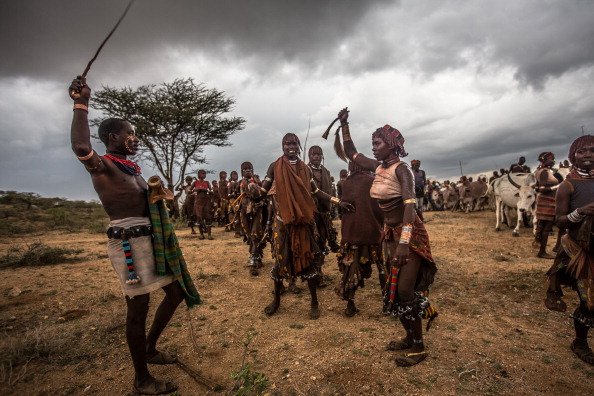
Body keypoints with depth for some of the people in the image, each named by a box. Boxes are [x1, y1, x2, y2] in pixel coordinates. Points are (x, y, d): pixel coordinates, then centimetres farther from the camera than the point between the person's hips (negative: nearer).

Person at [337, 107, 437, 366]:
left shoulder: (401, 169, -17)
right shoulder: (378, 167, 4)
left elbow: (410, 205, -26)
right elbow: (351, 153, 15)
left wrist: (404, 242, -35)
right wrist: (344, 124, 8)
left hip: (409, 234, -8)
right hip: (390, 233, 8)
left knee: (404, 291, -5)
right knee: (393, 290, 13)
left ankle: (419, 348, 14)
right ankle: (410, 338, 31)